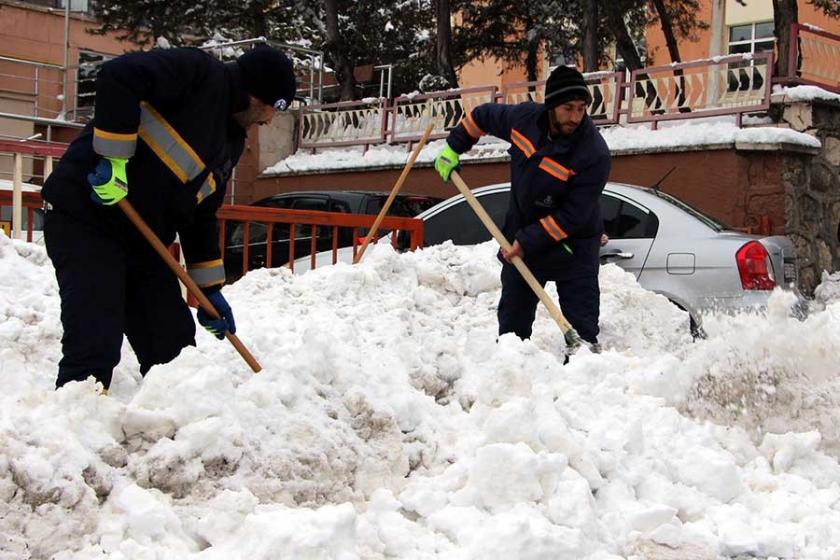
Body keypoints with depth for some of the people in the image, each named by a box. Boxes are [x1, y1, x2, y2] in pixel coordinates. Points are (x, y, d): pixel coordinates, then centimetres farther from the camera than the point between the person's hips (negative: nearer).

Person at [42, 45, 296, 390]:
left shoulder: (230, 143, 17)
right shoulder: (199, 73, -10)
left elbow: (202, 215, 20)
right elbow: (118, 76, -25)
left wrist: (209, 289, 18)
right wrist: (113, 159, -25)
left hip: (143, 240, 9)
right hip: (84, 217, -9)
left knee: (174, 348, 10)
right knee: (94, 349, -16)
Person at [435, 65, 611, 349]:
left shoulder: (594, 153, -26)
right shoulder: (524, 118, -12)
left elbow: (574, 215, -24)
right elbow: (483, 116, 10)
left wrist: (527, 241, -24)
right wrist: (453, 148, 10)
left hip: (572, 244, -4)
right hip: (520, 237, 5)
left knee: (583, 325, -9)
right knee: (512, 319, 15)